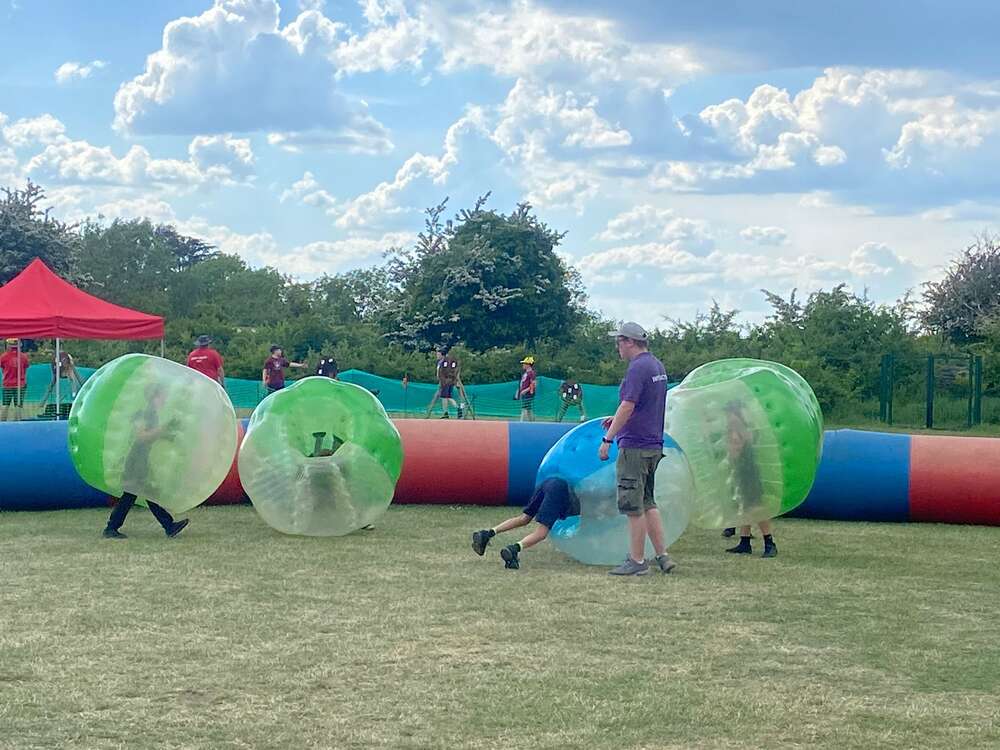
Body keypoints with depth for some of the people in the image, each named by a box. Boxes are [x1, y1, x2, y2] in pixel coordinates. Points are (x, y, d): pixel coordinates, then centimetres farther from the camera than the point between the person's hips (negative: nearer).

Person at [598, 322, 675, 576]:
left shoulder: (637, 368, -15)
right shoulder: (657, 366, 14)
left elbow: (628, 407, -20)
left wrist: (607, 439, -16)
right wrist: (618, 420, 21)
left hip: (634, 447, -10)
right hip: (654, 445, 10)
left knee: (633, 506, -3)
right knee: (647, 502, 16)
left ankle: (637, 561, 2)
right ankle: (662, 556, 14)